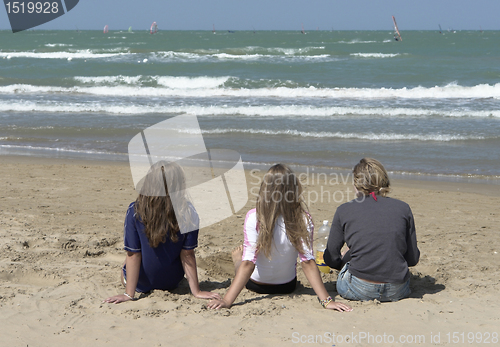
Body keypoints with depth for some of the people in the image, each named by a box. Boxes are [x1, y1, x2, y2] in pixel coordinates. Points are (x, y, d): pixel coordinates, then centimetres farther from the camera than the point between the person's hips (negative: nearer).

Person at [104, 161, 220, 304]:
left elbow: (133, 254, -20)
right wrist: (196, 291, -9)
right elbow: (188, 254, -17)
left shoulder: (135, 212, -25)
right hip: (172, 283, 1)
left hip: (142, 285, -1)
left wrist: (129, 294, -15)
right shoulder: (187, 213, -23)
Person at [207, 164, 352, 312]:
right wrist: (326, 300, -22)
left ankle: (237, 260, 64)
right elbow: (307, 262, -25)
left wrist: (227, 300, -31)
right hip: (287, 286, 2)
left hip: (255, 284, -2)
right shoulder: (303, 220, -23)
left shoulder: (254, 218, -28)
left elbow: (248, 263, -30)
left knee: (239, 254, 32)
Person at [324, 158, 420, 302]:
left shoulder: (344, 210, 0)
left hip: (359, 290, -2)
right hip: (397, 292, 2)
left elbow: (331, 259, 4)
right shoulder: (403, 208, 3)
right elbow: (413, 259, 6)